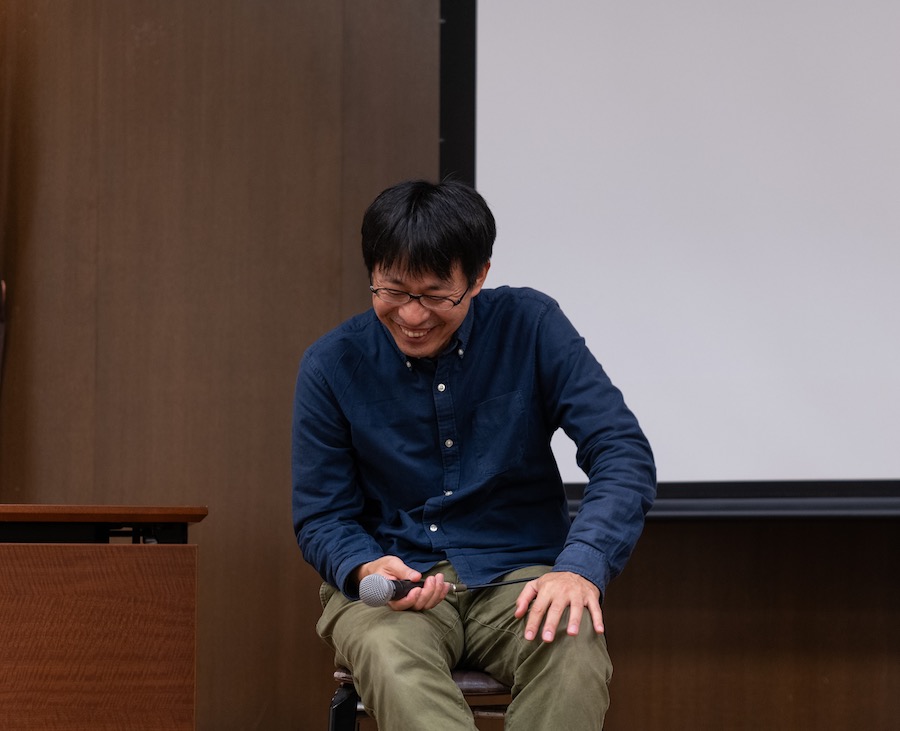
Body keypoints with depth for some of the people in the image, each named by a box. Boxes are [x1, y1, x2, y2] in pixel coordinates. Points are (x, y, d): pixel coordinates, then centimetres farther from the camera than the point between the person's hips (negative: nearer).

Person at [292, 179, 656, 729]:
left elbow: (625, 455, -8)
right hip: (394, 578, 0)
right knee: (389, 659, -37)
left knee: (573, 652, -35)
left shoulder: (530, 327, -2)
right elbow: (320, 517, 6)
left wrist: (581, 566, -26)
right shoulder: (333, 366, 0)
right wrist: (369, 570, -19)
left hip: (517, 577, 0)